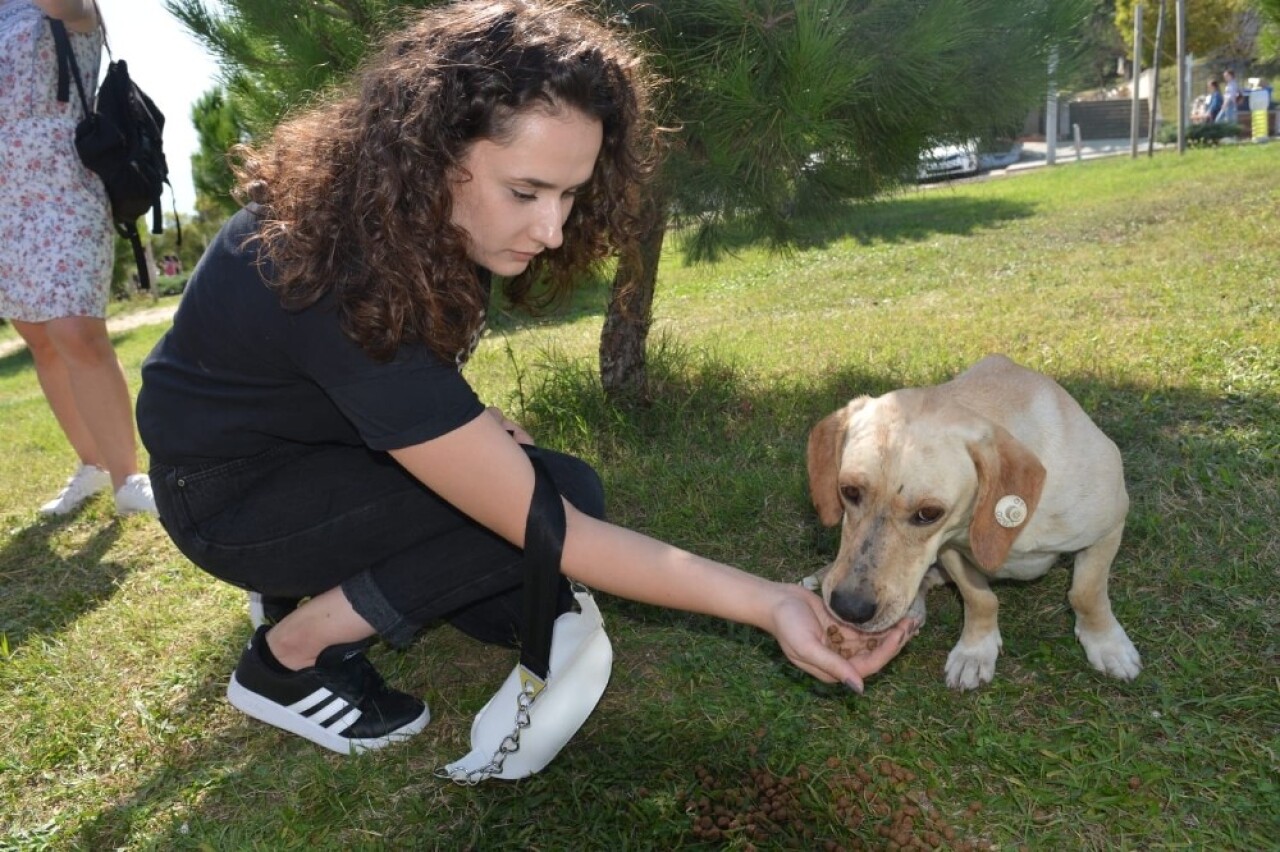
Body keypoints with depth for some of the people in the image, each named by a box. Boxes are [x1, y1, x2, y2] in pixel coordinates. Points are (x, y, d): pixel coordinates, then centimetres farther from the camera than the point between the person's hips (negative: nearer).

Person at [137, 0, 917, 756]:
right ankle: (288, 659, -9)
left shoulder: (428, 216, -13)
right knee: (565, 495, -24)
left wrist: (460, 425, -5)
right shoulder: (349, 294, -37)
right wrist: (768, 602, -36)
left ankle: (316, 578, 12)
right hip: (233, 492, -7)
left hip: (327, 438, 7)